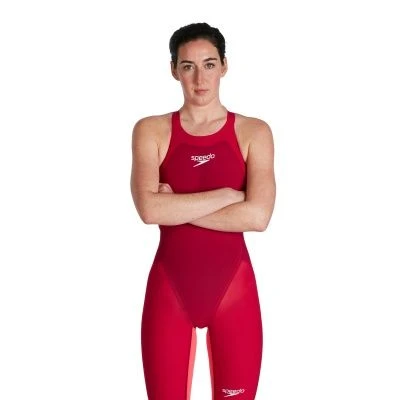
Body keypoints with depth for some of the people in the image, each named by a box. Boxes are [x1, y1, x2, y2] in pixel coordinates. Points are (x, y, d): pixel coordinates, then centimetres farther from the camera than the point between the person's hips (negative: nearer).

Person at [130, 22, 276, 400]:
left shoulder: (254, 132, 0)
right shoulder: (151, 130, 1)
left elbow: (257, 215, -14)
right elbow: (149, 208, -15)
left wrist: (176, 208, -11)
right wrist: (226, 195, -13)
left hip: (233, 287, 0)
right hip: (169, 287, 1)